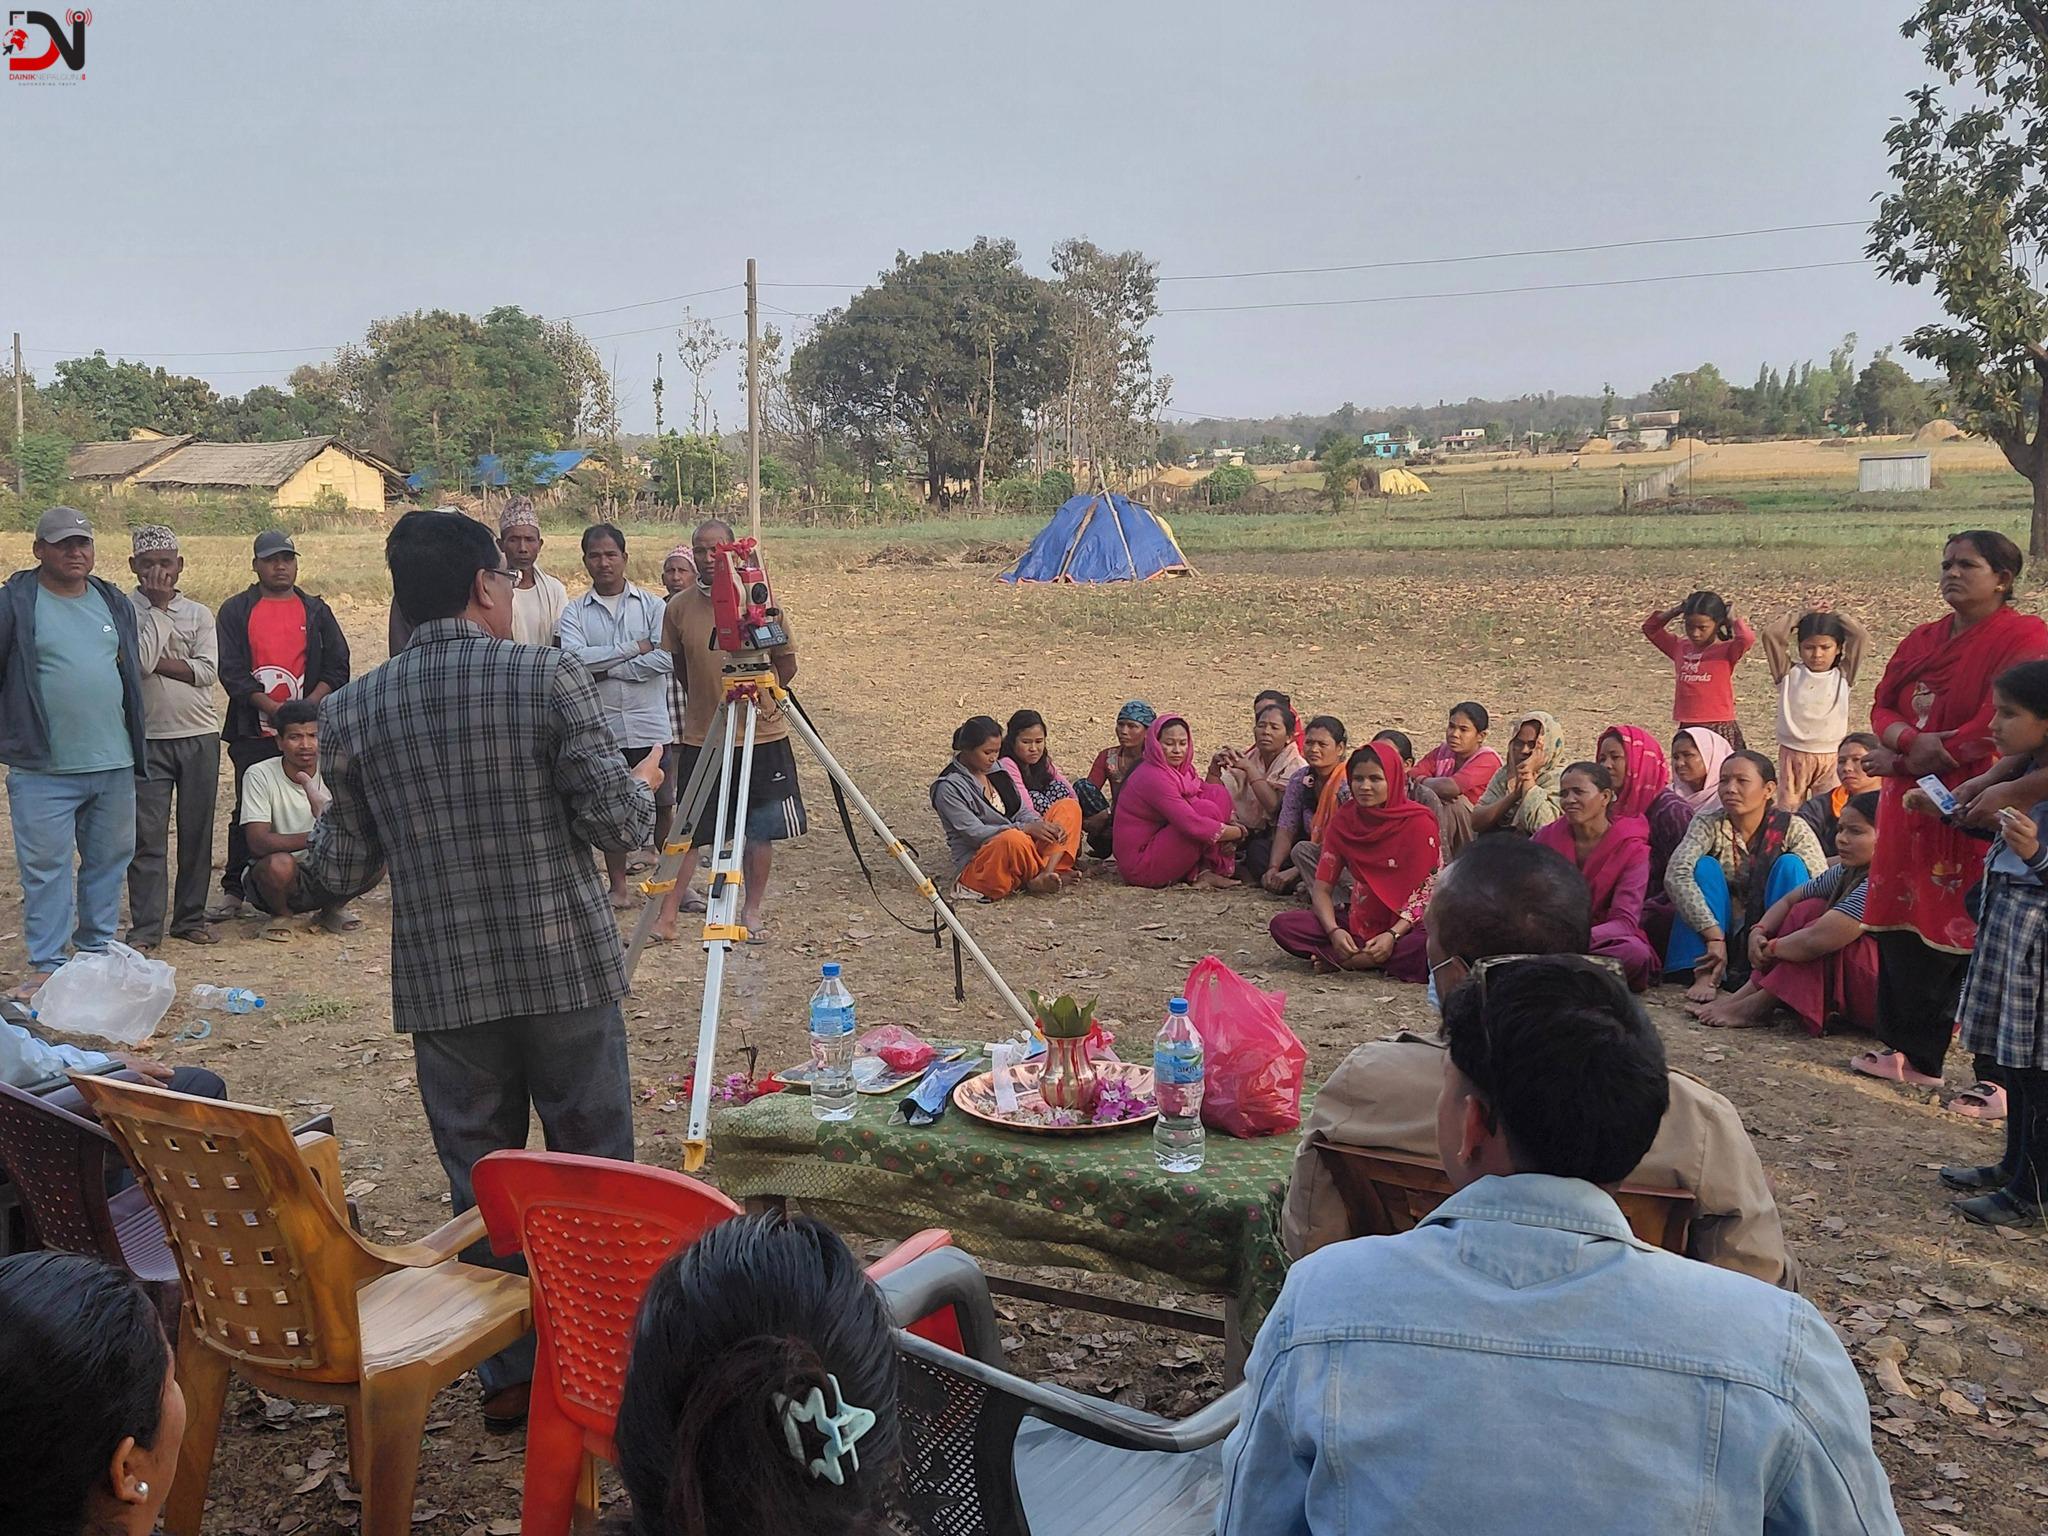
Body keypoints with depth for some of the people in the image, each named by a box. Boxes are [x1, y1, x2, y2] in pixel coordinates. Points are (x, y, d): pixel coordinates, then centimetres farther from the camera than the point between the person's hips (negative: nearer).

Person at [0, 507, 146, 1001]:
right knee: (45, 867, -1)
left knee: (109, 860, 12)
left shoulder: (114, 602, 12)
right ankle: (46, 965, 7)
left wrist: (135, 742, 20)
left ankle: (98, 951, 25)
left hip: (113, 763, 5)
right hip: (43, 767, -5)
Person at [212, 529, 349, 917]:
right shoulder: (236, 611, 6)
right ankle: (234, 893, 10)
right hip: (253, 731, -1)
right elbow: (231, 670, -3)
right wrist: (273, 708, -14)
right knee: (247, 813, 3)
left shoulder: (316, 611, 11)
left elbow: (337, 667, 6)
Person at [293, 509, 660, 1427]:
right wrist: (643, 783, 11)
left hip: (443, 987, 3)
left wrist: (308, 862, 28)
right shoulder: (549, 678, -9)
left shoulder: (352, 712, 1)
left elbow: (342, 870, 5)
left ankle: (508, 1375, 23)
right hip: (566, 970, -2)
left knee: (478, 1179, 14)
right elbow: (617, 824, -11)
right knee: (593, 1169, 12)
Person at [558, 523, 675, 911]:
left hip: (649, 724, -1)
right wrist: (635, 649, -13)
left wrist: (606, 668, -12)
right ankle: (619, 886, 18)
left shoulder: (651, 605, 2)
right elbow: (575, 657, -13)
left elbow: (667, 658, -12)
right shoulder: (575, 612, 4)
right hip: (602, 726, 1)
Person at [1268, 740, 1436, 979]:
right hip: (1359, 922, 4)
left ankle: (1344, 961, -25)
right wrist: (1334, 931, -20)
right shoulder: (1344, 820, 1)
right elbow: (1322, 888, 0)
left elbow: (1431, 893, -12)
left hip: (1405, 926, -4)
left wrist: (1393, 935, -25)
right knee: (1282, 926, -18)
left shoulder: (1419, 822, -10)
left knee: (1433, 945, -40)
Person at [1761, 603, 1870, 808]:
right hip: (1793, 754, 0)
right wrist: (1802, 615, 1)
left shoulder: (1843, 676, 3)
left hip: (1831, 756, 0)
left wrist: (1835, 616, 5)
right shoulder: (1789, 673, 1)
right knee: (1788, 811, 4)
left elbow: (1862, 637, -7)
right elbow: (1770, 634, -8)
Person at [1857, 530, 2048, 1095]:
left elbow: (1999, 723, -16)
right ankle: (1905, 1049, 19)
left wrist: (1919, 757, -9)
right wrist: (1912, 742, -11)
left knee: (1968, 934, -9)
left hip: (1973, 808, -7)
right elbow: (1882, 706, 12)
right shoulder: (1923, 640, 17)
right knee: (1901, 923, 8)